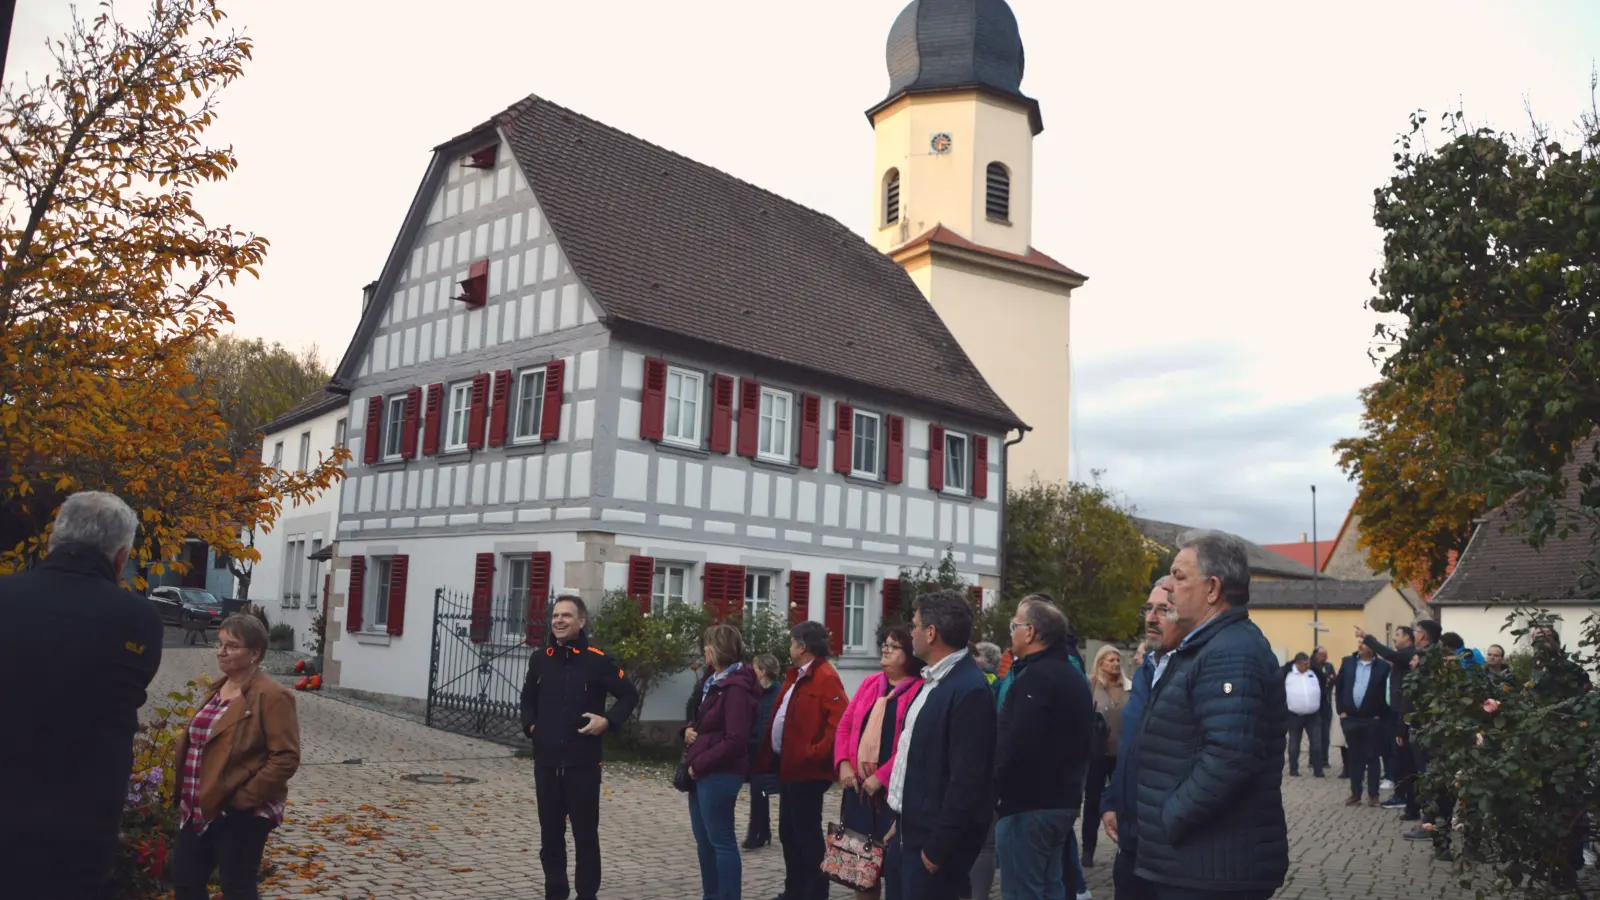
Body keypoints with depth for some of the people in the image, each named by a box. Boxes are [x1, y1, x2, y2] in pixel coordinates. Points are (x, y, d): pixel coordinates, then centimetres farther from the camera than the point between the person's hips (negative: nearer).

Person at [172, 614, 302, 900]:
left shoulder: (272, 696, -15)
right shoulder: (216, 689, 12)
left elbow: (286, 757, -20)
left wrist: (245, 797, -20)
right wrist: (186, 795, 15)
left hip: (241, 814, -9)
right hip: (200, 808, 9)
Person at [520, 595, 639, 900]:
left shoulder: (597, 660, -8)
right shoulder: (540, 659, 7)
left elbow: (630, 695, -1)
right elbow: (528, 698, 24)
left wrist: (608, 720, -14)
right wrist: (530, 724, 8)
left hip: (583, 761, -4)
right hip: (546, 760, 5)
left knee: (585, 833, 2)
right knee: (550, 832, 12)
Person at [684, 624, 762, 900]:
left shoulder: (736, 687, -17)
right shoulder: (714, 681, 14)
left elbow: (735, 740, -22)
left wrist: (699, 764, -16)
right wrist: (689, 730, 5)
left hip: (719, 774, -10)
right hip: (703, 772, 10)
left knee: (722, 841, -2)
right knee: (704, 840, 16)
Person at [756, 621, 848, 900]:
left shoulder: (826, 678, -16)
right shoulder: (796, 677, 17)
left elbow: (839, 722, -25)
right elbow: (779, 720, 21)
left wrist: (816, 753, -23)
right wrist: (768, 756, 14)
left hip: (806, 770, -10)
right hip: (788, 767, 10)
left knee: (807, 834, -2)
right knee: (788, 832, 17)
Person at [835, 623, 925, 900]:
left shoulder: (921, 690, -11)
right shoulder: (870, 683, 12)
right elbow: (845, 725, 13)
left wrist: (881, 776, -17)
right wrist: (844, 763, -2)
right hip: (859, 786, 7)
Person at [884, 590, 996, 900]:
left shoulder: (970, 689, -20)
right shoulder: (934, 679, 9)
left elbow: (967, 778, -22)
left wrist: (938, 846, -20)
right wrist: (902, 820, 14)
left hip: (933, 839, -8)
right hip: (909, 831, 9)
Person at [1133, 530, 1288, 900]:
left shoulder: (1233, 654, -20)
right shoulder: (1206, 647, 14)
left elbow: (1229, 758, -31)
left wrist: (1168, 820, -22)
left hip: (1215, 868, -10)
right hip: (1193, 859, 10)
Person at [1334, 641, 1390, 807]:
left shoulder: (1382, 666, -5)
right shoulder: (1348, 662, 5)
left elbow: (1387, 692, -3)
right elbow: (1339, 688, 9)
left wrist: (1381, 715, -6)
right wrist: (1341, 711, 4)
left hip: (1372, 719, -3)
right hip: (1350, 718, 3)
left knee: (1372, 757, 3)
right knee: (1354, 757, 10)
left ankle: (1373, 794, 12)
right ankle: (1355, 793, 17)